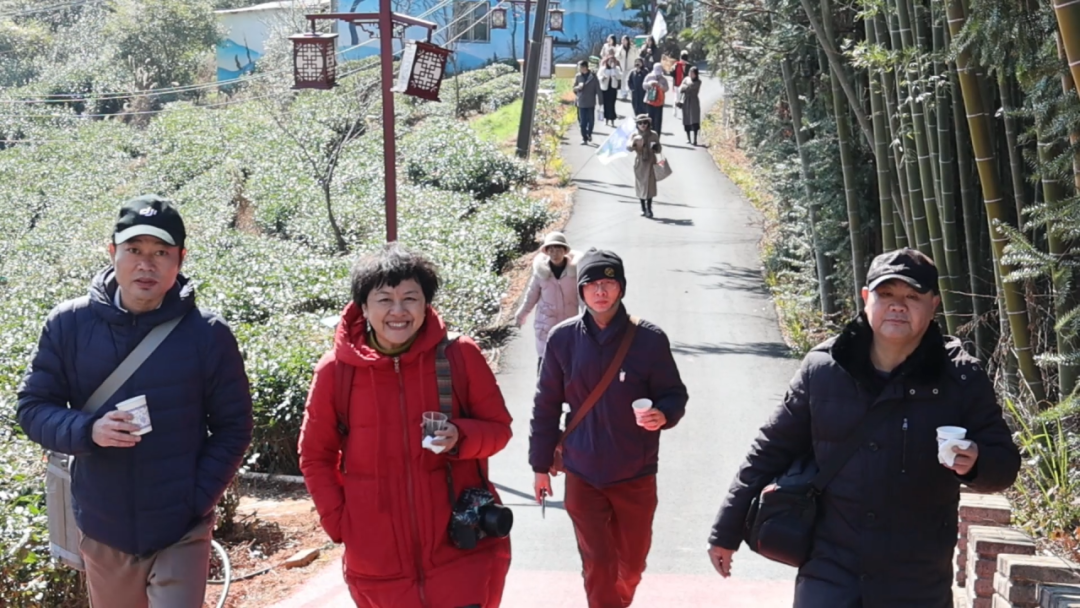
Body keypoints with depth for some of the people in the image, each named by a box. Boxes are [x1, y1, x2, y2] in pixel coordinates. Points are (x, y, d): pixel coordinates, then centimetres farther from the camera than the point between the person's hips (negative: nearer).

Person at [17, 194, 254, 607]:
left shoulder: (208, 334, -8)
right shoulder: (68, 324, -5)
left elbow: (233, 429, -2)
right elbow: (33, 407, 0)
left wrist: (197, 502, -10)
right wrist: (88, 430, -19)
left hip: (181, 532, -2)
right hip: (102, 530, 2)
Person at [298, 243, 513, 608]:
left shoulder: (460, 356, -6)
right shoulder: (335, 370, -4)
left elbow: (498, 427, 4)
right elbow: (316, 457, 8)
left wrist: (460, 437, -17)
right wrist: (339, 522, -2)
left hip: (461, 548, -1)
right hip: (379, 561, 1)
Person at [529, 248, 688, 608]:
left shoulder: (649, 339, -9)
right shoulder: (563, 339, -5)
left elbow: (674, 395, -1)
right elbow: (546, 405, 2)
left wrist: (663, 415, -24)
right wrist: (541, 465, 5)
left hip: (636, 475, 1)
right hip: (583, 475, -1)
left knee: (632, 562, 18)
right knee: (597, 565, 3)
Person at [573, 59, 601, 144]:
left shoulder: (593, 76, -5)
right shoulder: (578, 76, 1)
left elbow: (598, 90, -2)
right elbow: (574, 89, 8)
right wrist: (578, 87, -16)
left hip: (591, 103, -1)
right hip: (581, 103, 1)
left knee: (591, 120, 6)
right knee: (582, 121, 0)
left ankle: (589, 134, 30)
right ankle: (584, 138, 9)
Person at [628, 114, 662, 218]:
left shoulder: (653, 135, 0)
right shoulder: (634, 135, -1)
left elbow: (659, 150, 7)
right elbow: (628, 148, -14)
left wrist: (655, 148, -16)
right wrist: (634, 143, -34)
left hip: (650, 163, -1)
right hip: (639, 163, 1)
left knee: (649, 186, -7)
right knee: (640, 185, 8)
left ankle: (649, 209, -4)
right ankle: (643, 208, 20)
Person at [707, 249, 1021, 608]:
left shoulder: (961, 378, -5)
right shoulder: (822, 368, -3)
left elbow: (1005, 463, 1)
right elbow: (772, 451, 5)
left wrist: (975, 464, -24)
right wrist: (727, 531, 8)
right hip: (829, 570, 0)